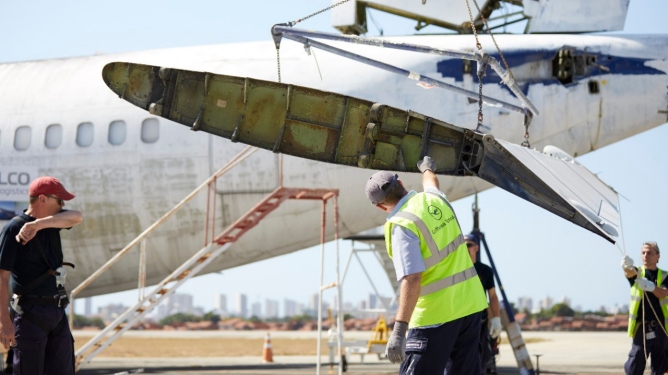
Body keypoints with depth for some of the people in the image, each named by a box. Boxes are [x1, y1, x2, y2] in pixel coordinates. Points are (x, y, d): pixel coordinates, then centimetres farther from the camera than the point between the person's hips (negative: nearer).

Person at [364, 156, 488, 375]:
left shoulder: (402, 225, -16)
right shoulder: (434, 199, 6)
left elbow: (412, 278, -25)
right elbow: (431, 182, 33)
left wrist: (399, 330, -29)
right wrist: (427, 168, 57)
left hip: (436, 313, -8)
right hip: (470, 303, 8)